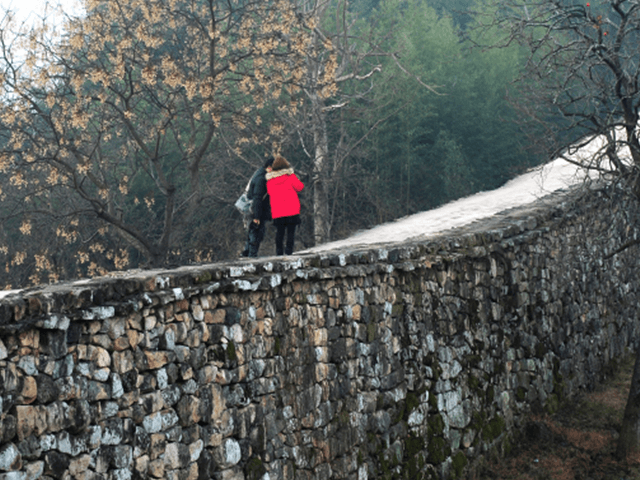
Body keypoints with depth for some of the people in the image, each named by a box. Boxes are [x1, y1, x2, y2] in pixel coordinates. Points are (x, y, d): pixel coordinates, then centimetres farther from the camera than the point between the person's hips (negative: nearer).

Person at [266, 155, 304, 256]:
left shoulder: (270, 179, 6)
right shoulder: (290, 176, -4)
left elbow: (269, 192, 15)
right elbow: (300, 187, 0)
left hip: (277, 211, 3)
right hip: (291, 209, -3)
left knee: (279, 231, 8)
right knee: (291, 230, 0)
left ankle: (279, 250, 3)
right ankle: (289, 249, -7)